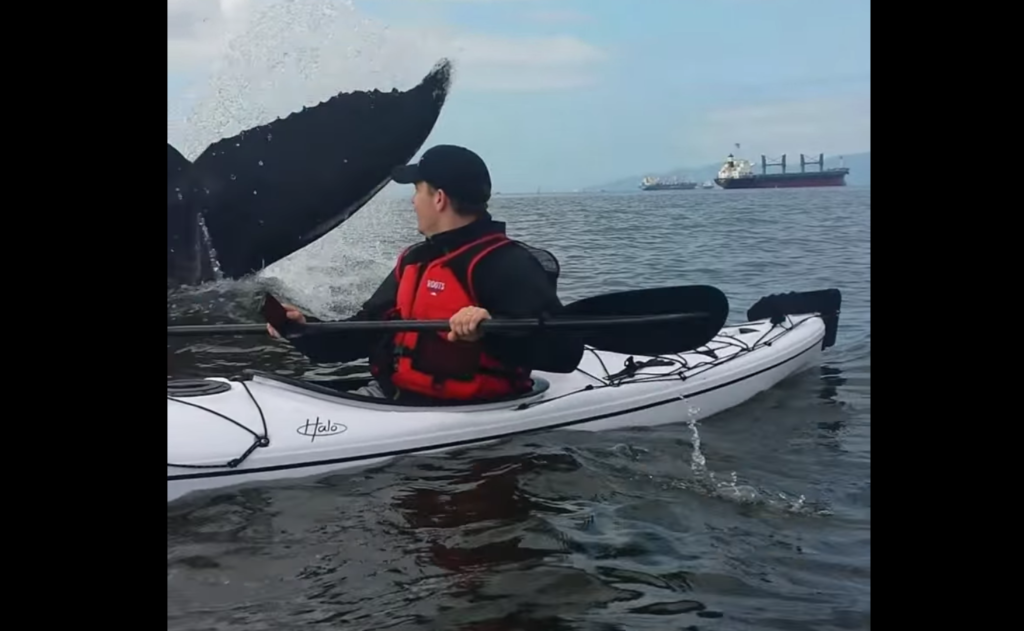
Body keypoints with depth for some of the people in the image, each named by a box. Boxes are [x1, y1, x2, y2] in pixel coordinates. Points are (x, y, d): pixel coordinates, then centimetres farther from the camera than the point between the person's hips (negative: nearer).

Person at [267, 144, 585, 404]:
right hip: (391, 396, 9)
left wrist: (492, 330, -39)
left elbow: (564, 350, -26)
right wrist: (305, 331, 6)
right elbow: (365, 333, 20)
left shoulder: (506, 263, -14)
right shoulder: (416, 260, 14)